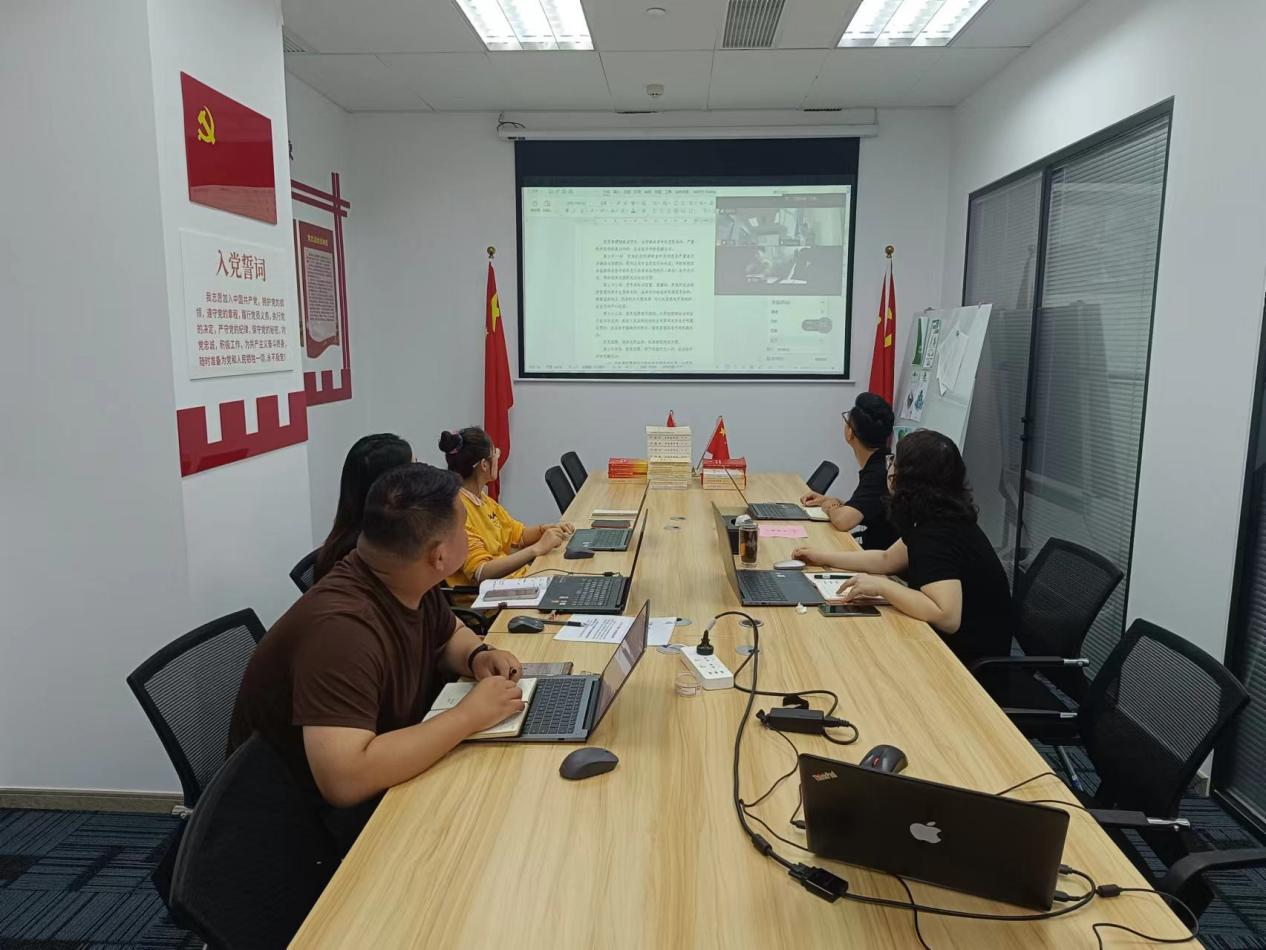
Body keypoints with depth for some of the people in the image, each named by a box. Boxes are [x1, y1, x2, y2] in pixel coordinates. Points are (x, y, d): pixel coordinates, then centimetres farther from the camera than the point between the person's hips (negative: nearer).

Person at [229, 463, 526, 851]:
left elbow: (449, 633, 13)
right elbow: (344, 779, -41)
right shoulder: (342, 626, -33)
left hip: (380, 774, 8)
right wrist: (468, 715, -33)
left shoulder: (409, 584, -8)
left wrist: (477, 656, -10)